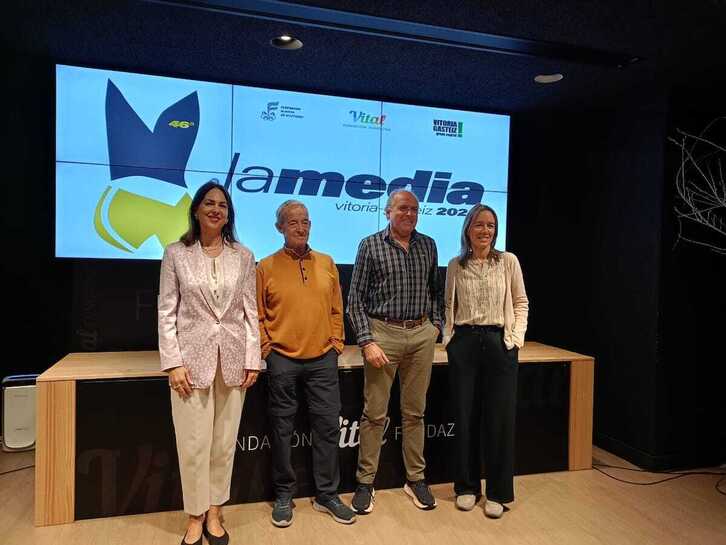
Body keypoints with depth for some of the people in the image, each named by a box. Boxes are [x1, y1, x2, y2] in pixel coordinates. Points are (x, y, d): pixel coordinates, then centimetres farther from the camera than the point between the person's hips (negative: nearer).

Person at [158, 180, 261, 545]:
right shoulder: (176, 254, 0)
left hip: (232, 358, 2)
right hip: (192, 357, -2)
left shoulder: (243, 256, 5)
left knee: (224, 442, 10)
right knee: (194, 444, 4)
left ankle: (214, 514, 28)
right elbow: (166, 312, -2)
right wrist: (173, 362, -8)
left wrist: (253, 358, 1)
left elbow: (250, 310, 5)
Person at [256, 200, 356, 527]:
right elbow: (257, 314, 1)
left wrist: (337, 341, 5)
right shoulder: (266, 267, -1)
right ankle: (284, 496, 26)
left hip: (323, 359, 3)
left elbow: (336, 309, 12)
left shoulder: (326, 264, 7)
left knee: (328, 426, 7)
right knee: (282, 427, 9)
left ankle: (327, 495, 24)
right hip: (283, 360, -2)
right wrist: (266, 347, -5)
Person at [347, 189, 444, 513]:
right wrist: (367, 341, -10)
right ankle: (365, 483, 18)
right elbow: (355, 299, -4)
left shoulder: (428, 245, 10)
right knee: (374, 414, 3)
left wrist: (437, 324, 7)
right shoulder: (370, 246, -2)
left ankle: (416, 479, 27)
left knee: (415, 412, 12)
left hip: (421, 335, 4)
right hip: (383, 332, -3)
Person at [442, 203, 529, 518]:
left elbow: (521, 303, 4)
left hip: (499, 344, -1)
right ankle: (467, 487, 24)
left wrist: (516, 337, -5)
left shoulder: (508, 261, 2)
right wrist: (448, 336, 2)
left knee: (499, 418, 4)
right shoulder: (455, 266, 6)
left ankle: (497, 492, 20)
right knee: (465, 416, 8)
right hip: (463, 345, 2)